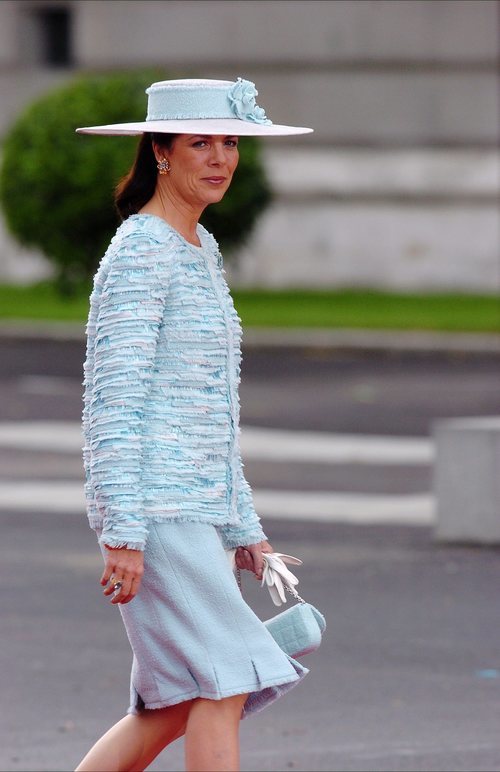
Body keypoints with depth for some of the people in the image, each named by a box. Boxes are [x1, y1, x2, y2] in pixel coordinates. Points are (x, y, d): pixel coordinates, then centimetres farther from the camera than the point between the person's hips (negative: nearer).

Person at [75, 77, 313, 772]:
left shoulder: (202, 251, 18)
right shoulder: (139, 252, -10)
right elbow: (113, 399, -16)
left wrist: (243, 524, 21)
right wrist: (123, 531, -21)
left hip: (202, 506, 9)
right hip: (157, 505, -9)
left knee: (179, 703, 7)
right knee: (224, 684, -12)